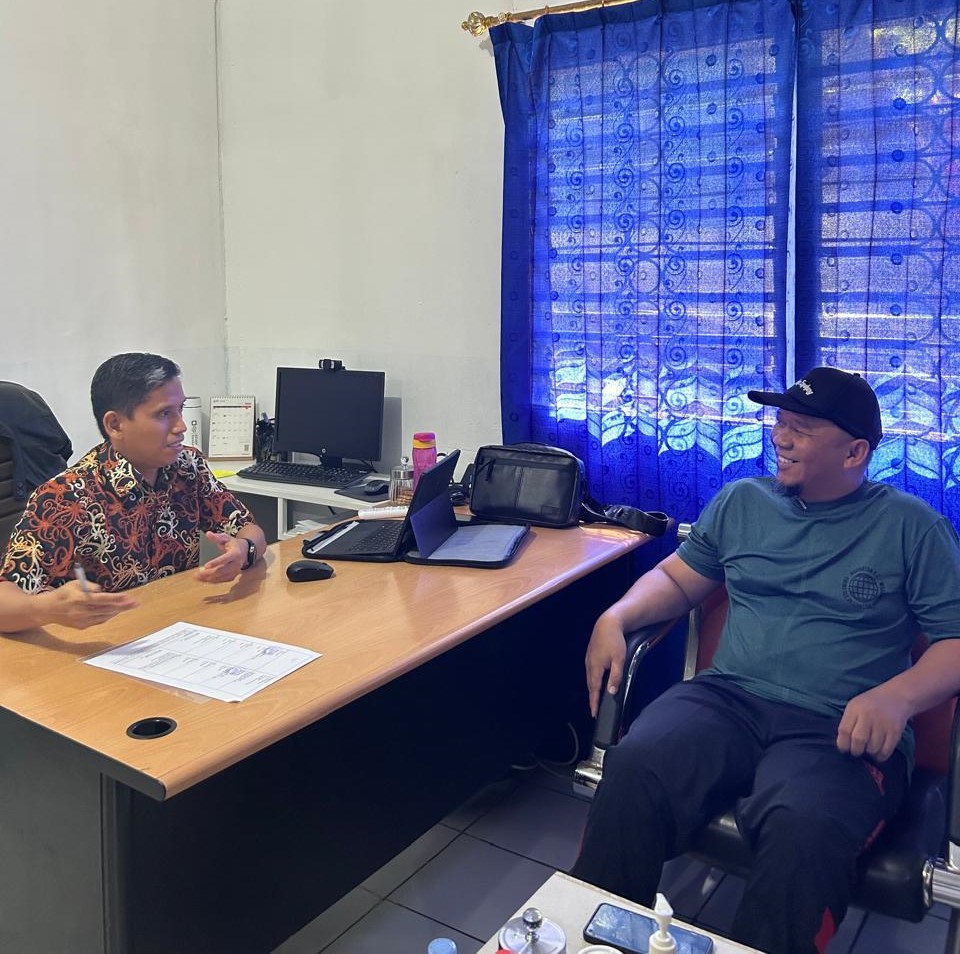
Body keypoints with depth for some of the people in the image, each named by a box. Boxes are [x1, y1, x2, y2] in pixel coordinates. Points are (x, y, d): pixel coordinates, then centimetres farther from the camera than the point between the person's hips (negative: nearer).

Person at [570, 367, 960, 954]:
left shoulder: (912, 527, 7)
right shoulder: (741, 501, 17)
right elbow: (677, 578, 24)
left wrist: (897, 697, -17)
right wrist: (615, 618, 4)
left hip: (839, 730, -2)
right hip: (729, 700, 3)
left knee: (802, 828, -37)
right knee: (633, 768, -29)